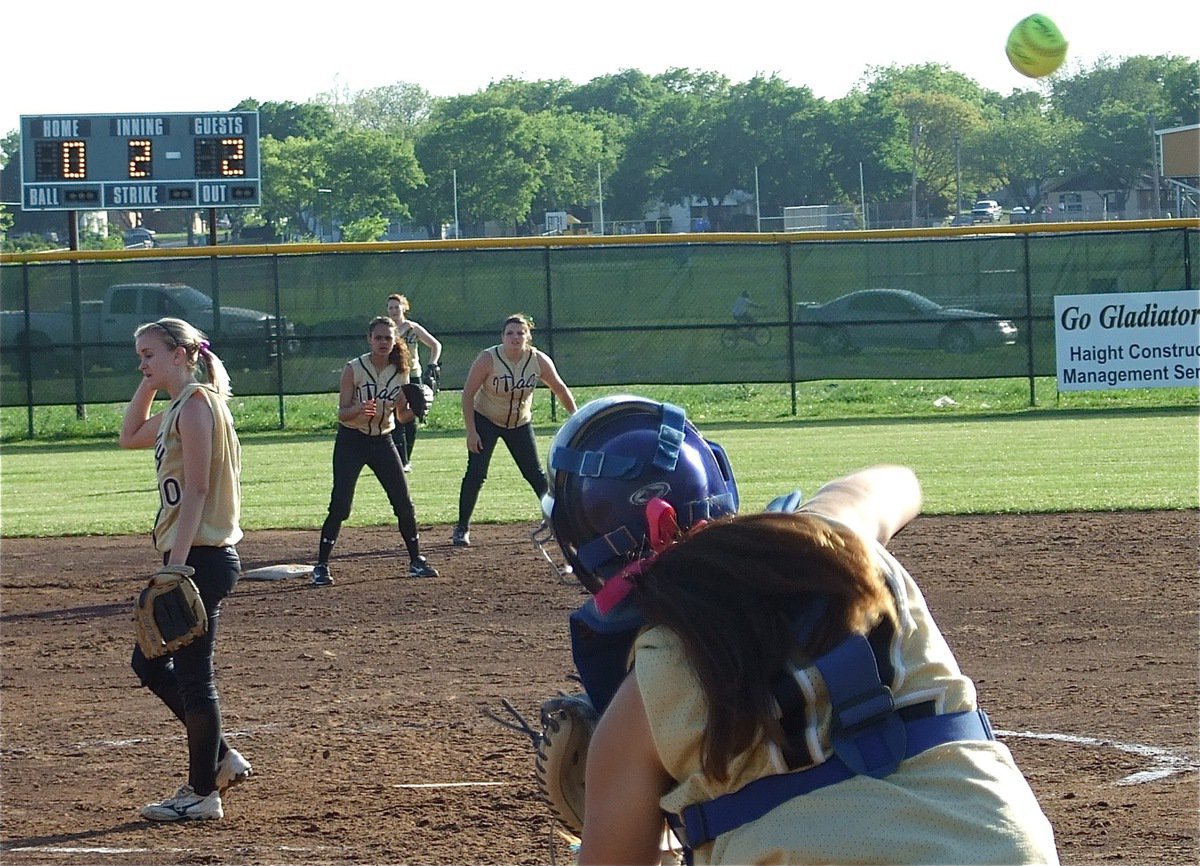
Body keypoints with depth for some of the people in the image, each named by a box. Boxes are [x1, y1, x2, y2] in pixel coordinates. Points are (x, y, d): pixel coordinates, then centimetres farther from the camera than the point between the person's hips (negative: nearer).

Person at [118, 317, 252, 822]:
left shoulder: (196, 404, -14)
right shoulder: (176, 408, 15)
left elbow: (197, 489, -20)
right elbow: (130, 436, 30)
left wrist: (176, 564, -23)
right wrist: (149, 383, 17)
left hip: (201, 558, -10)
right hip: (188, 559, 10)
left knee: (192, 674, -3)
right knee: (149, 662, 16)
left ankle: (202, 794, 5)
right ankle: (219, 758, 23)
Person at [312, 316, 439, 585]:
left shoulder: (400, 371, -2)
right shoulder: (354, 369, -14)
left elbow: (403, 414, 5)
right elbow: (342, 413, -16)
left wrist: (413, 405, -17)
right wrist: (359, 409, -36)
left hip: (382, 441, 4)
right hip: (351, 441, -4)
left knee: (404, 503, 2)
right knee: (340, 504, -12)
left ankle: (416, 561, 16)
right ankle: (321, 566, -5)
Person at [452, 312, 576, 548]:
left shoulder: (539, 360, -15)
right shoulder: (488, 359, -24)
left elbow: (560, 389, 0)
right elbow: (468, 394, -18)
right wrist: (471, 431, -21)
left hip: (521, 424, 3)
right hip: (485, 421, -3)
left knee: (535, 474, 4)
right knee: (476, 473, -12)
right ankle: (462, 528, -2)